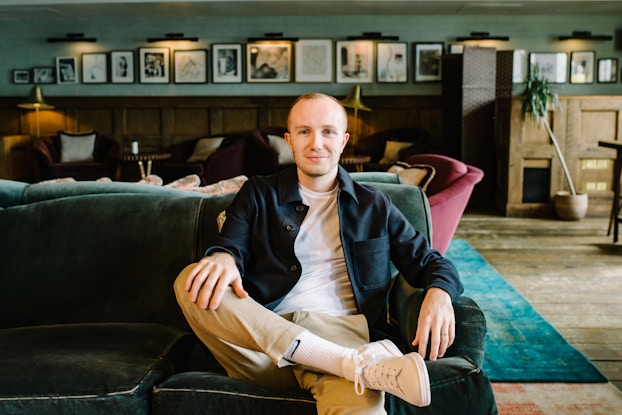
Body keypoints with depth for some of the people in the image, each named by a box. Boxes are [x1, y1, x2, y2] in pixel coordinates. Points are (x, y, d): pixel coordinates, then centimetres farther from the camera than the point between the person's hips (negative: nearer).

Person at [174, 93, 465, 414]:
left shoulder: (374, 206, 19)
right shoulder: (259, 194, 17)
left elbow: (429, 262, 17)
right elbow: (231, 248, 5)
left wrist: (438, 292, -8)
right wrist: (223, 258, -22)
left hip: (342, 335, -5)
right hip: (263, 335, 5)